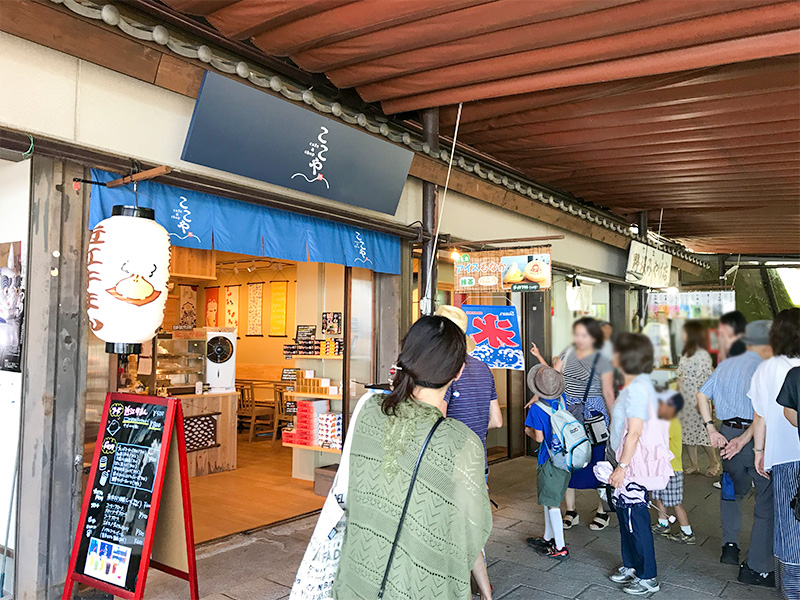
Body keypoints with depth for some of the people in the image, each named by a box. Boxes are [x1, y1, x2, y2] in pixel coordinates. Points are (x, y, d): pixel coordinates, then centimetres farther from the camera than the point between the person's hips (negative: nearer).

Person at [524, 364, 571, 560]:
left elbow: (539, 437, -14)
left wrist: (528, 431, 4)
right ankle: (548, 538, 33)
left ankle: (560, 548, 8)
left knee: (551, 503, 2)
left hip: (550, 461, -7)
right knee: (548, 500, 20)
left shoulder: (536, 408, -19)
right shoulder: (561, 401, -1)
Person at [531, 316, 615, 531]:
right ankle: (570, 511, 21)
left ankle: (602, 511, 21)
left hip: (593, 416, -4)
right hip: (567, 415, 4)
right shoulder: (567, 354, 8)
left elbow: (608, 394, -2)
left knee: (596, 462, 0)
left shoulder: (601, 361, -4)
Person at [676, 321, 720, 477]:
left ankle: (714, 464, 15)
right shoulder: (685, 354, 14)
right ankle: (693, 465, 18)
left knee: (702, 432, -1)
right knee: (687, 432, 10)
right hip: (684, 401, 9)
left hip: (697, 401, -9)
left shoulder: (702, 355, -13)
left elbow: (707, 380, -16)